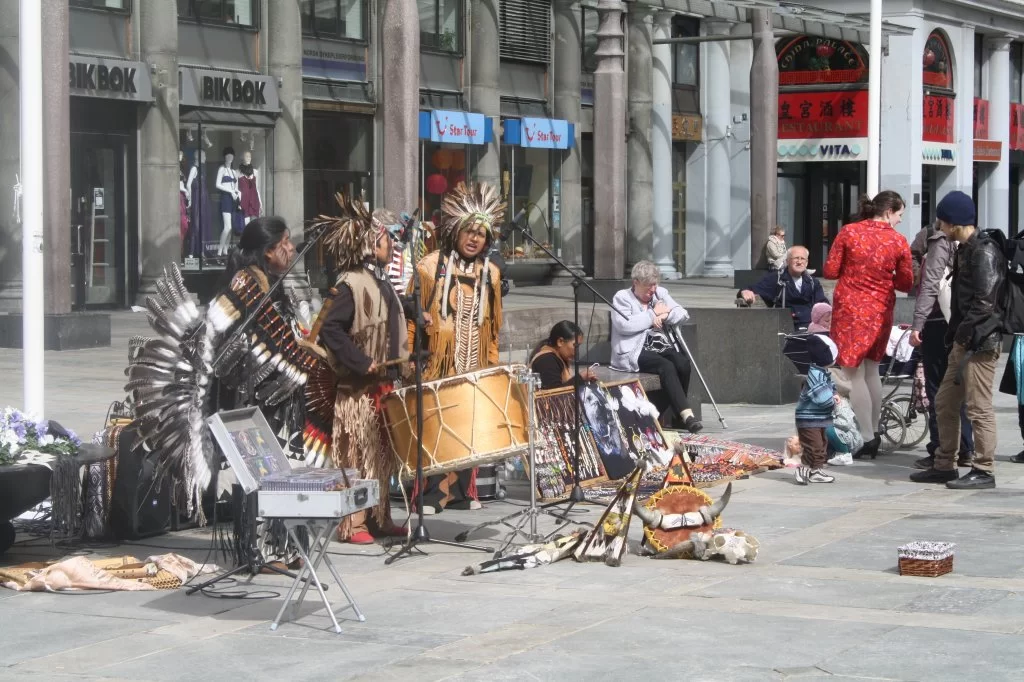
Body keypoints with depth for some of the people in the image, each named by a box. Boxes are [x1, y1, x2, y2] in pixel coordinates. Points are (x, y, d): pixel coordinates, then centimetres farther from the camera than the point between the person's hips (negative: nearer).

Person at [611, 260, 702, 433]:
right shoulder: (622, 298, 4)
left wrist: (664, 315, -8)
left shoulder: (660, 293, 20)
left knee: (683, 363, -26)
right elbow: (624, 325, -14)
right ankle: (686, 414, -41)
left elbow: (683, 314, 12)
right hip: (635, 352, -6)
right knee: (666, 367, -33)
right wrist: (653, 314, -6)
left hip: (661, 347, 6)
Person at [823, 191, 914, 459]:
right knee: (871, 369, 19)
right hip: (881, 311, 3)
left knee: (854, 374, -1)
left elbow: (830, 271, -3)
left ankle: (867, 438, -5)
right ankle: (874, 433, 24)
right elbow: (905, 284, 4)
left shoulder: (849, 232, -6)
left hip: (850, 309, -3)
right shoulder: (898, 241, -3)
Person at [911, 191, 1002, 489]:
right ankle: (944, 465, 22)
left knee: (978, 408, -6)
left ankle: (984, 471, 1)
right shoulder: (966, 250, 16)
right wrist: (954, 334, 13)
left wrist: (964, 333, -18)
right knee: (945, 403, 14)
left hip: (981, 342, -10)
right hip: (964, 341, 10)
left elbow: (985, 302, -20)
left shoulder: (985, 252, -14)